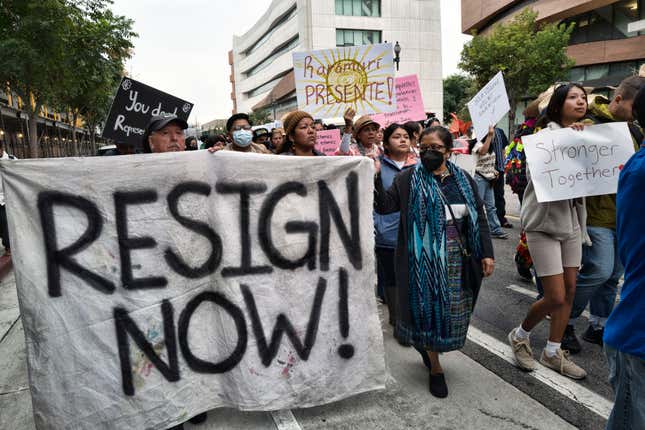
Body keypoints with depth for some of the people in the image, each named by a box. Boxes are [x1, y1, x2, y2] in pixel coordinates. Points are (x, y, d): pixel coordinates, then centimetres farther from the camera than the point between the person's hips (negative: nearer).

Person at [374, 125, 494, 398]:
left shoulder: (463, 179, 8)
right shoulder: (409, 178, -1)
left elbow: (479, 217, 9)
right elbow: (384, 206, -10)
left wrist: (486, 253, 4)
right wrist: (375, 178, -24)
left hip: (456, 258, 4)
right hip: (424, 258, -3)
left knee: (453, 310, 11)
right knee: (429, 308, 3)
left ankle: (427, 344, 40)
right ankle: (435, 368, 23)